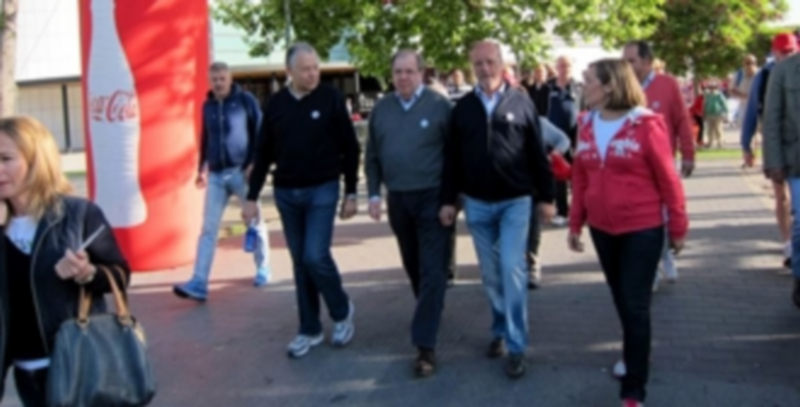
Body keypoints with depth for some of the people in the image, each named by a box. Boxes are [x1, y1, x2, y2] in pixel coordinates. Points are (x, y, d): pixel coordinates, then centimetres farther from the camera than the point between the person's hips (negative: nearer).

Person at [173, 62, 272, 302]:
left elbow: (259, 133, -4)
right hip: (216, 174, 4)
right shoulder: (208, 106, 12)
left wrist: (254, 163, -12)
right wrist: (202, 168, 17)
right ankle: (199, 283, -6)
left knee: (255, 223, 9)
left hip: (242, 171, -3)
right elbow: (206, 139, 19)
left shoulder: (246, 100, -1)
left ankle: (263, 269, 27)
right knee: (208, 229, -3)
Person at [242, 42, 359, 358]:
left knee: (315, 256, -12)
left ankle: (342, 311, 15)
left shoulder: (331, 99, -6)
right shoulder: (276, 104, 3)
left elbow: (350, 149, -3)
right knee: (300, 261, 9)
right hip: (286, 194, 4)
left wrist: (350, 193, -5)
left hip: (322, 191, -4)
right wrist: (252, 197, 5)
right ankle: (310, 330, 20)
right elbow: (264, 154, 8)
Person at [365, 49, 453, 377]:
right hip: (397, 200, 5)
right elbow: (372, 157, 11)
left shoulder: (439, 105, -8)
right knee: (413, 267, 17)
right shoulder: (381, 110, 7)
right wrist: (374, 194, 2)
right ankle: (430, 312, 40)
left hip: (433, 197, -5)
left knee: (432, 271, -5)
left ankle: (425, 345, -3)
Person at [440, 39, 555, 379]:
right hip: (476, 204, 3)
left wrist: (546, 196, -1)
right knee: (491, 273, 12)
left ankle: (516, 345, 2)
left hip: (515, 202, -3)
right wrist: (448, 200, 2)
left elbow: (537, 153, -1)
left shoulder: (521, 101, -3)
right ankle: (500, 330, 30)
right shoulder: (463, 107, 3)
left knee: (512, 270, -8)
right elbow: (452, 157, 5)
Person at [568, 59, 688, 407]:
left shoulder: (646, 124, -13)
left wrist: (678, 226, -5)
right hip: (602, 229, 5)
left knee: (636, 306, 0)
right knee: (622, 301, 18)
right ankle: (634, 353, 40)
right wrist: (575, 223, 10)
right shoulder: (587, 126, 3)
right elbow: (580, 177, 9)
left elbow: (667, 178, -9)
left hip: (642, 230, -5)